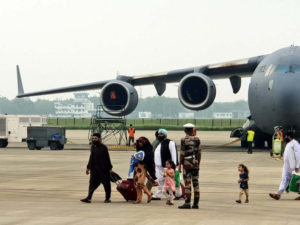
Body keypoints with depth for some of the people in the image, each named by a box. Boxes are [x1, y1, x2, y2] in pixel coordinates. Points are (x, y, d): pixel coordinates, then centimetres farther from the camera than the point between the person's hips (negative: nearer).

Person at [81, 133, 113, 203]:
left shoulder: (103, 147, -7)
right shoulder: (93, 147, 10)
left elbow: (107, 158, -5)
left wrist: (110, 168, -6)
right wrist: (88, 167, 19)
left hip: (103, 169, -5)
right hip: (94, 169, 5)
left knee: (106, 183, 3)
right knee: (92, 183, -1)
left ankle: (107, 198, 14)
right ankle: (89, 198, -5)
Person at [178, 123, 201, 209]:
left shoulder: (184, 140, -9)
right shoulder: (197, 139, 3)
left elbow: (182, 154, -10)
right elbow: (199, 153, 6)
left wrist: (180, 165, -3)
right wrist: (198, 164, 15)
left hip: (187, 163, -4)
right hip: (195, 163, 4)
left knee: (187, 184, -3)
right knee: (196, 183, 6)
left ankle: (187, 203, -2)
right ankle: (196, 203, 7)